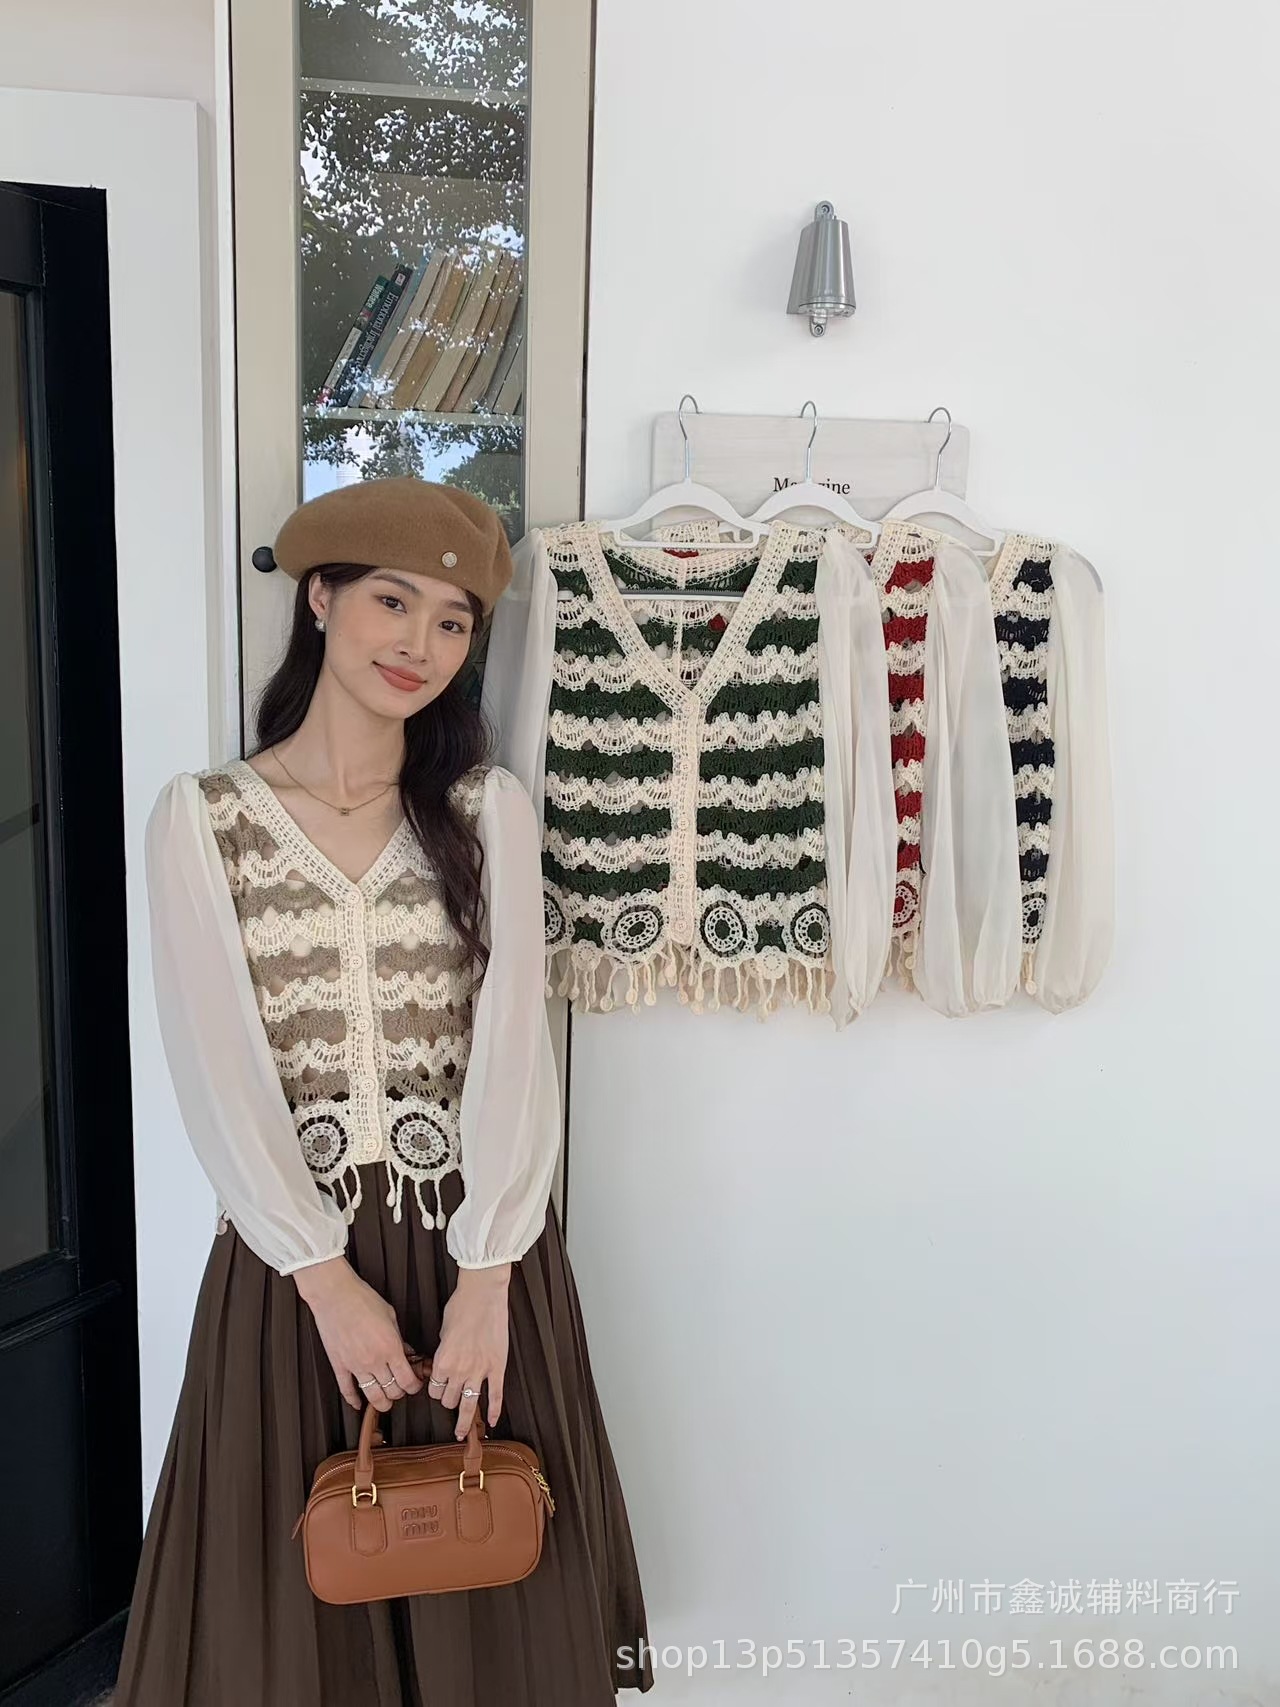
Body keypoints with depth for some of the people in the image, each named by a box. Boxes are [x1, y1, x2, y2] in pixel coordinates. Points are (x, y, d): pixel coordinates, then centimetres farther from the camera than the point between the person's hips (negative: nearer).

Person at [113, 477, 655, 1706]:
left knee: (484, 1589, 14)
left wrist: (483, 1277, -14)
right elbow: (217, 1069, -7)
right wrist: (326, 1276, -11)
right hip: (288, 1253, 0)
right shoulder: (198, 817, -2)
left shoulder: (489, 811, 0)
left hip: (474, 1245, 1)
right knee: (289, 1592, 15)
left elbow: (512, 1045, -7)